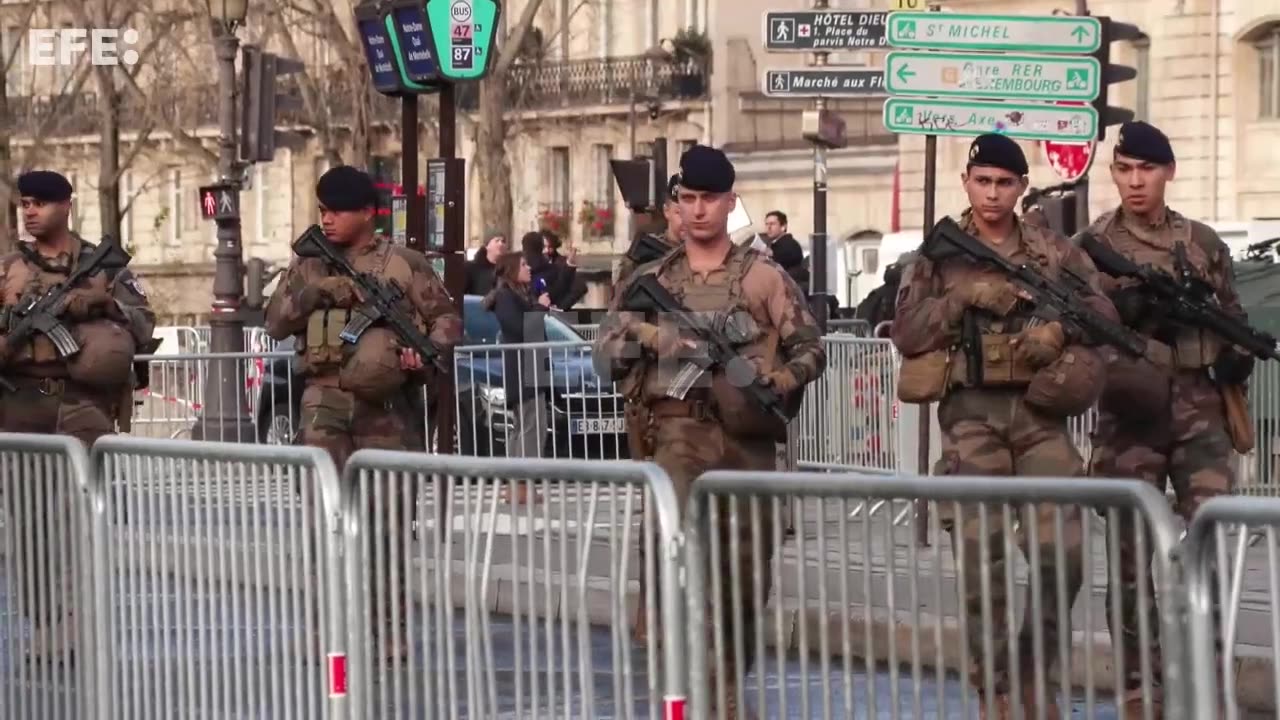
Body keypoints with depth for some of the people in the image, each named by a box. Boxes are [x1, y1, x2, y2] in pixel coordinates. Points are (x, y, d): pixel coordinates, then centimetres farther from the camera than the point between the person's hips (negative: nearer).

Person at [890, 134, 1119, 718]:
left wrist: (1060, 327, -11)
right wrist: (965, 298, -11)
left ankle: (1034, 672, 10)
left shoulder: (1056, 252, 12)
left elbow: (1104, 313, 7)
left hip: (1040, 410, 1)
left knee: (1061, 549, -8)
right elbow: (906, 332, 0)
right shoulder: (938, 254, 8)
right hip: (970, 413, -1)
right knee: (980, 556, -4)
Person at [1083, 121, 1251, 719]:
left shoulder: (1203, 243, 9)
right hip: (1128, 416, -1)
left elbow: (1232, 316, 17)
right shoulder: (1091, 247, 4)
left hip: (1200, 413, 1)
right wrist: (1119, 309, -17)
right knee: (1131, 556, 2)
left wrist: (1239, 352, -3)